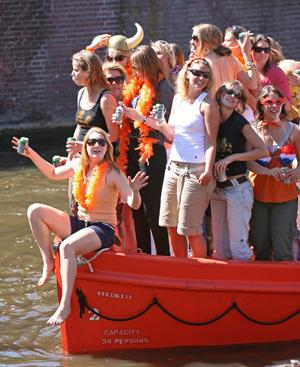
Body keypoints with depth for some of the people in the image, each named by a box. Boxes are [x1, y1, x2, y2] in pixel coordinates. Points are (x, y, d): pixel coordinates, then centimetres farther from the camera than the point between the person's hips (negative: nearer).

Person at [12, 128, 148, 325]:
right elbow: (53, 173, 24)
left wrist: (135, 191, -42)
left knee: (67, 247, -36)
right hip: (79, 223, 6)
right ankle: (48, 262, -6)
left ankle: (65, 305, -34)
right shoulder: (78, 165, 3)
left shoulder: (113, 173, -14)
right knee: (35, 211, -10)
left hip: (103, 229, -6)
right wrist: (32, 155, 16)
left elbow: (134, 204, -20)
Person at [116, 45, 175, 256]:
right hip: (132, 148, 8)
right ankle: (143, 254, 21)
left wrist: (137, 116, -18)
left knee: (152, 209, -3)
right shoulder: (136, 86, 13)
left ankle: (163, 256, 6)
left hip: (151, 150, -8)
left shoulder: (163, 88, -10)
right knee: (136, 207, 12)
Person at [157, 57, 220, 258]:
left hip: (196, 170, -7)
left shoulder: (208, 104, -7)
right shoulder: (178, 99, 13)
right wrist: (160, 123, -4)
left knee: (190, 227, -5)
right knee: (171, 224, 9)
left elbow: (211, 141, -12)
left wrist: (208, 171, -22)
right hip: (174, 166, 7)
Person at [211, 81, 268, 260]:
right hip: (217, 189, 6)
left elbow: (263, 151, -11)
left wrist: (232, 157, -15)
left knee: (238, 248, -8)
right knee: (221, 249, 9)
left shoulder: (240, 122, -11)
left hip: (237, 188, -6)